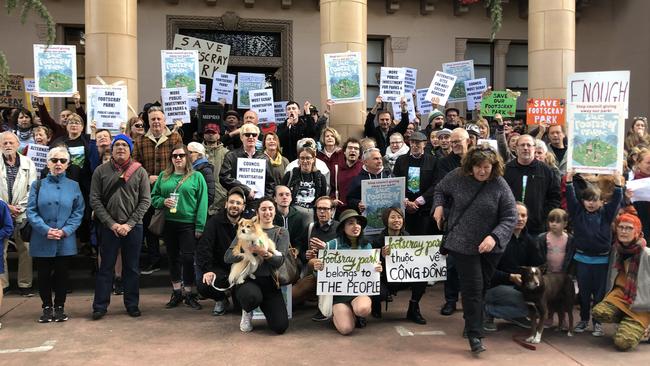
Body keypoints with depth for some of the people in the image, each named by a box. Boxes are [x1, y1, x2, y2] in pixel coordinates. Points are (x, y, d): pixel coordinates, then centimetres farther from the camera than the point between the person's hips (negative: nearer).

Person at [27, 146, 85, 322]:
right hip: (42, 240, 0)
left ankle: (59, 307, 21)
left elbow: (78, 212, 1)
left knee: (61, 274, 7)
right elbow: (31, 211, -2)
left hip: (65, 241, 0)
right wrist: (46, 230, -15)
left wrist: (65, 231, -12)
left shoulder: (73, 186, 5)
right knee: (44, 274, 7)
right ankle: (47, 307, 21)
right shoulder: (38, 185, 5)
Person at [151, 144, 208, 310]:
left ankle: (188, 293, 13)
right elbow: (153, 196, 12)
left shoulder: (196, 177, 0)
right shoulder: (164, 176, 10)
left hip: (188, 224, -3)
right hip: (168, 223, 4)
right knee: (173, 258, 12)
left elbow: (202, 203, -4)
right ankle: (176, 292, 25)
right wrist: (163, 201, -11)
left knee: (188, 258, -4)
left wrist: (200, 226, -10)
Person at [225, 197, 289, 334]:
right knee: (252, 296, -39)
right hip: (248, 278, -1)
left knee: (280, 327, -15)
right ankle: (247, 312, 1)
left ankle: (264, 306, 20)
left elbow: (280, 261, -6)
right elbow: (227, 257, -4)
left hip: (269, 281, 1)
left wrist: (265, 253, -25)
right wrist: (249, 250, -19)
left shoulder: (281, 233, 9)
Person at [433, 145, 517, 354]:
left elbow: (510, 217, -11)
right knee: (472, 288, -4)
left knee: (483, 288, 14)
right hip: (463, 244, -1)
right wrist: (439, 205, -3)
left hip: (490, 247, 1)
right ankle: (474, 335, 3)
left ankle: (474, 322, 36)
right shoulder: (457, 177, -6)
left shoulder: (500, 185, -11)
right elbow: (440, 189, 15)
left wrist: (494, 236, -25)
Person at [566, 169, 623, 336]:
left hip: (601, 259, -1)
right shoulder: (577, 212, 2)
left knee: (599, 293, 5)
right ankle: (584, 320, 23)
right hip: (582, 258, 1)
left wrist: (618, 186, -16)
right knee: (583, 292, 10)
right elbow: (570, 198, -5)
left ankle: (597, 322, 15)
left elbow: (616, 202, -6)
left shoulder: (606, 213, 2)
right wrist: (569, 182, -14)